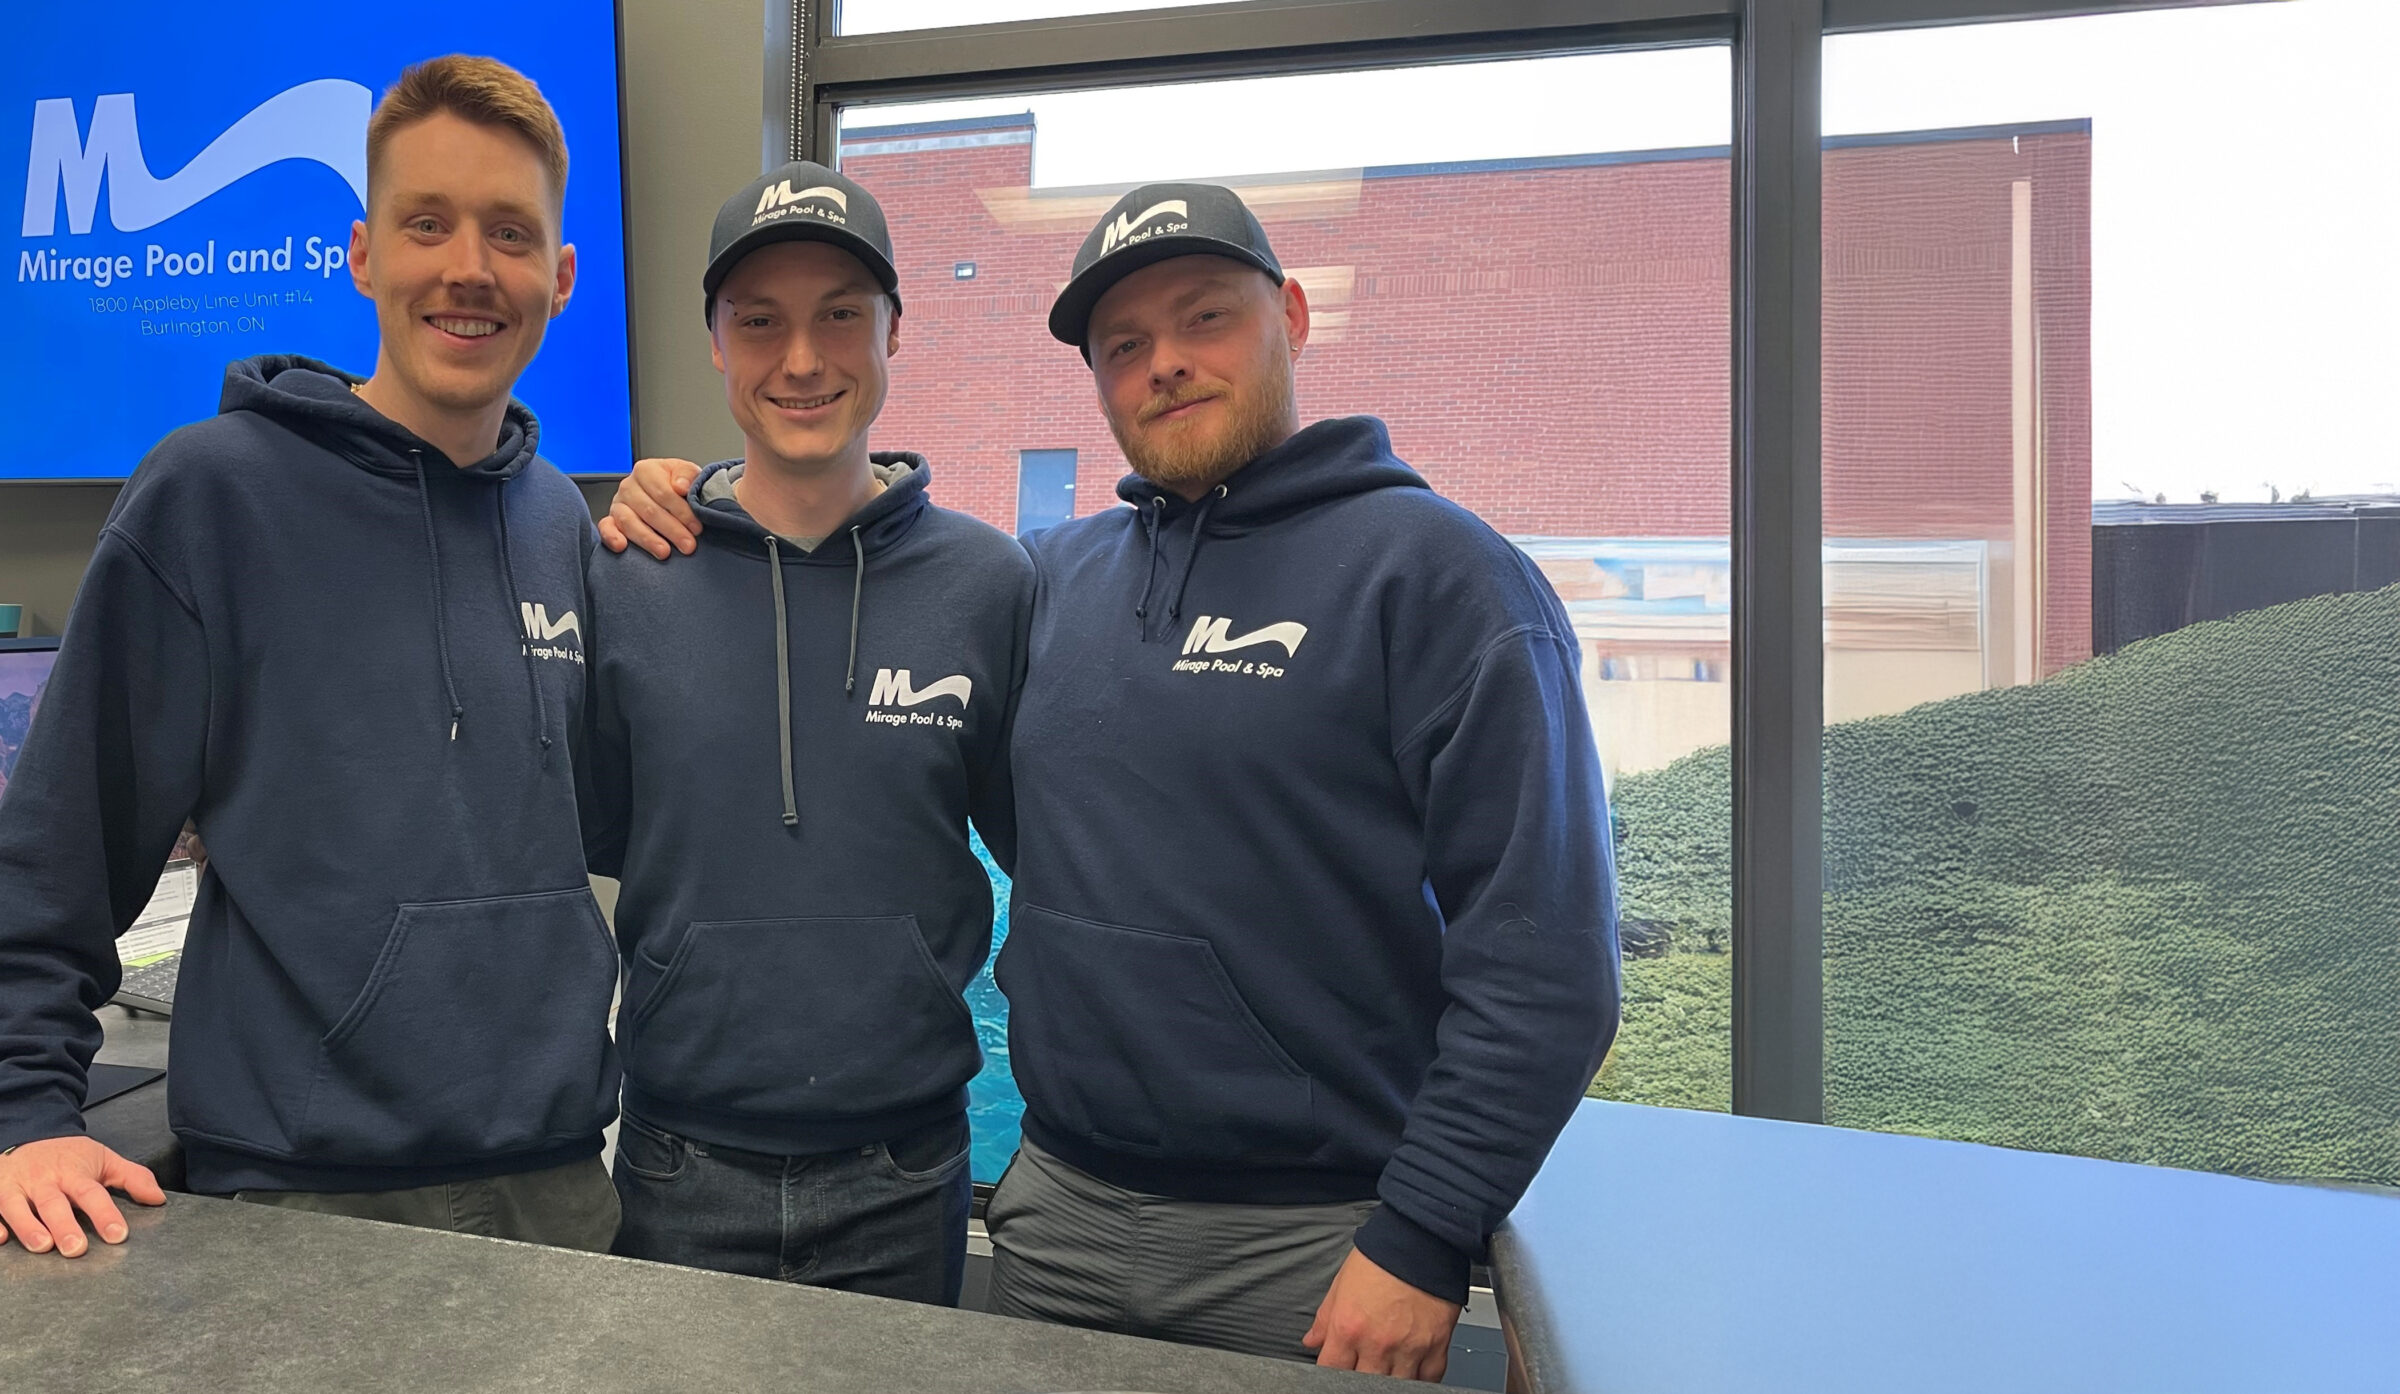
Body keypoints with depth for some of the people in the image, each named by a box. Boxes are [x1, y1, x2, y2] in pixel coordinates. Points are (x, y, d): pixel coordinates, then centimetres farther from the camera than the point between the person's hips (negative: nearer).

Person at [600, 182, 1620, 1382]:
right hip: (1058, 1206, 5)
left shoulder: (1436, 570, -9)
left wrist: (1422, 1245, -17)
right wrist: (691, 519, 4)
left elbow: (1541, 950, -14)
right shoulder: (1056, 575, 7)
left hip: (1312, 1243, -5)